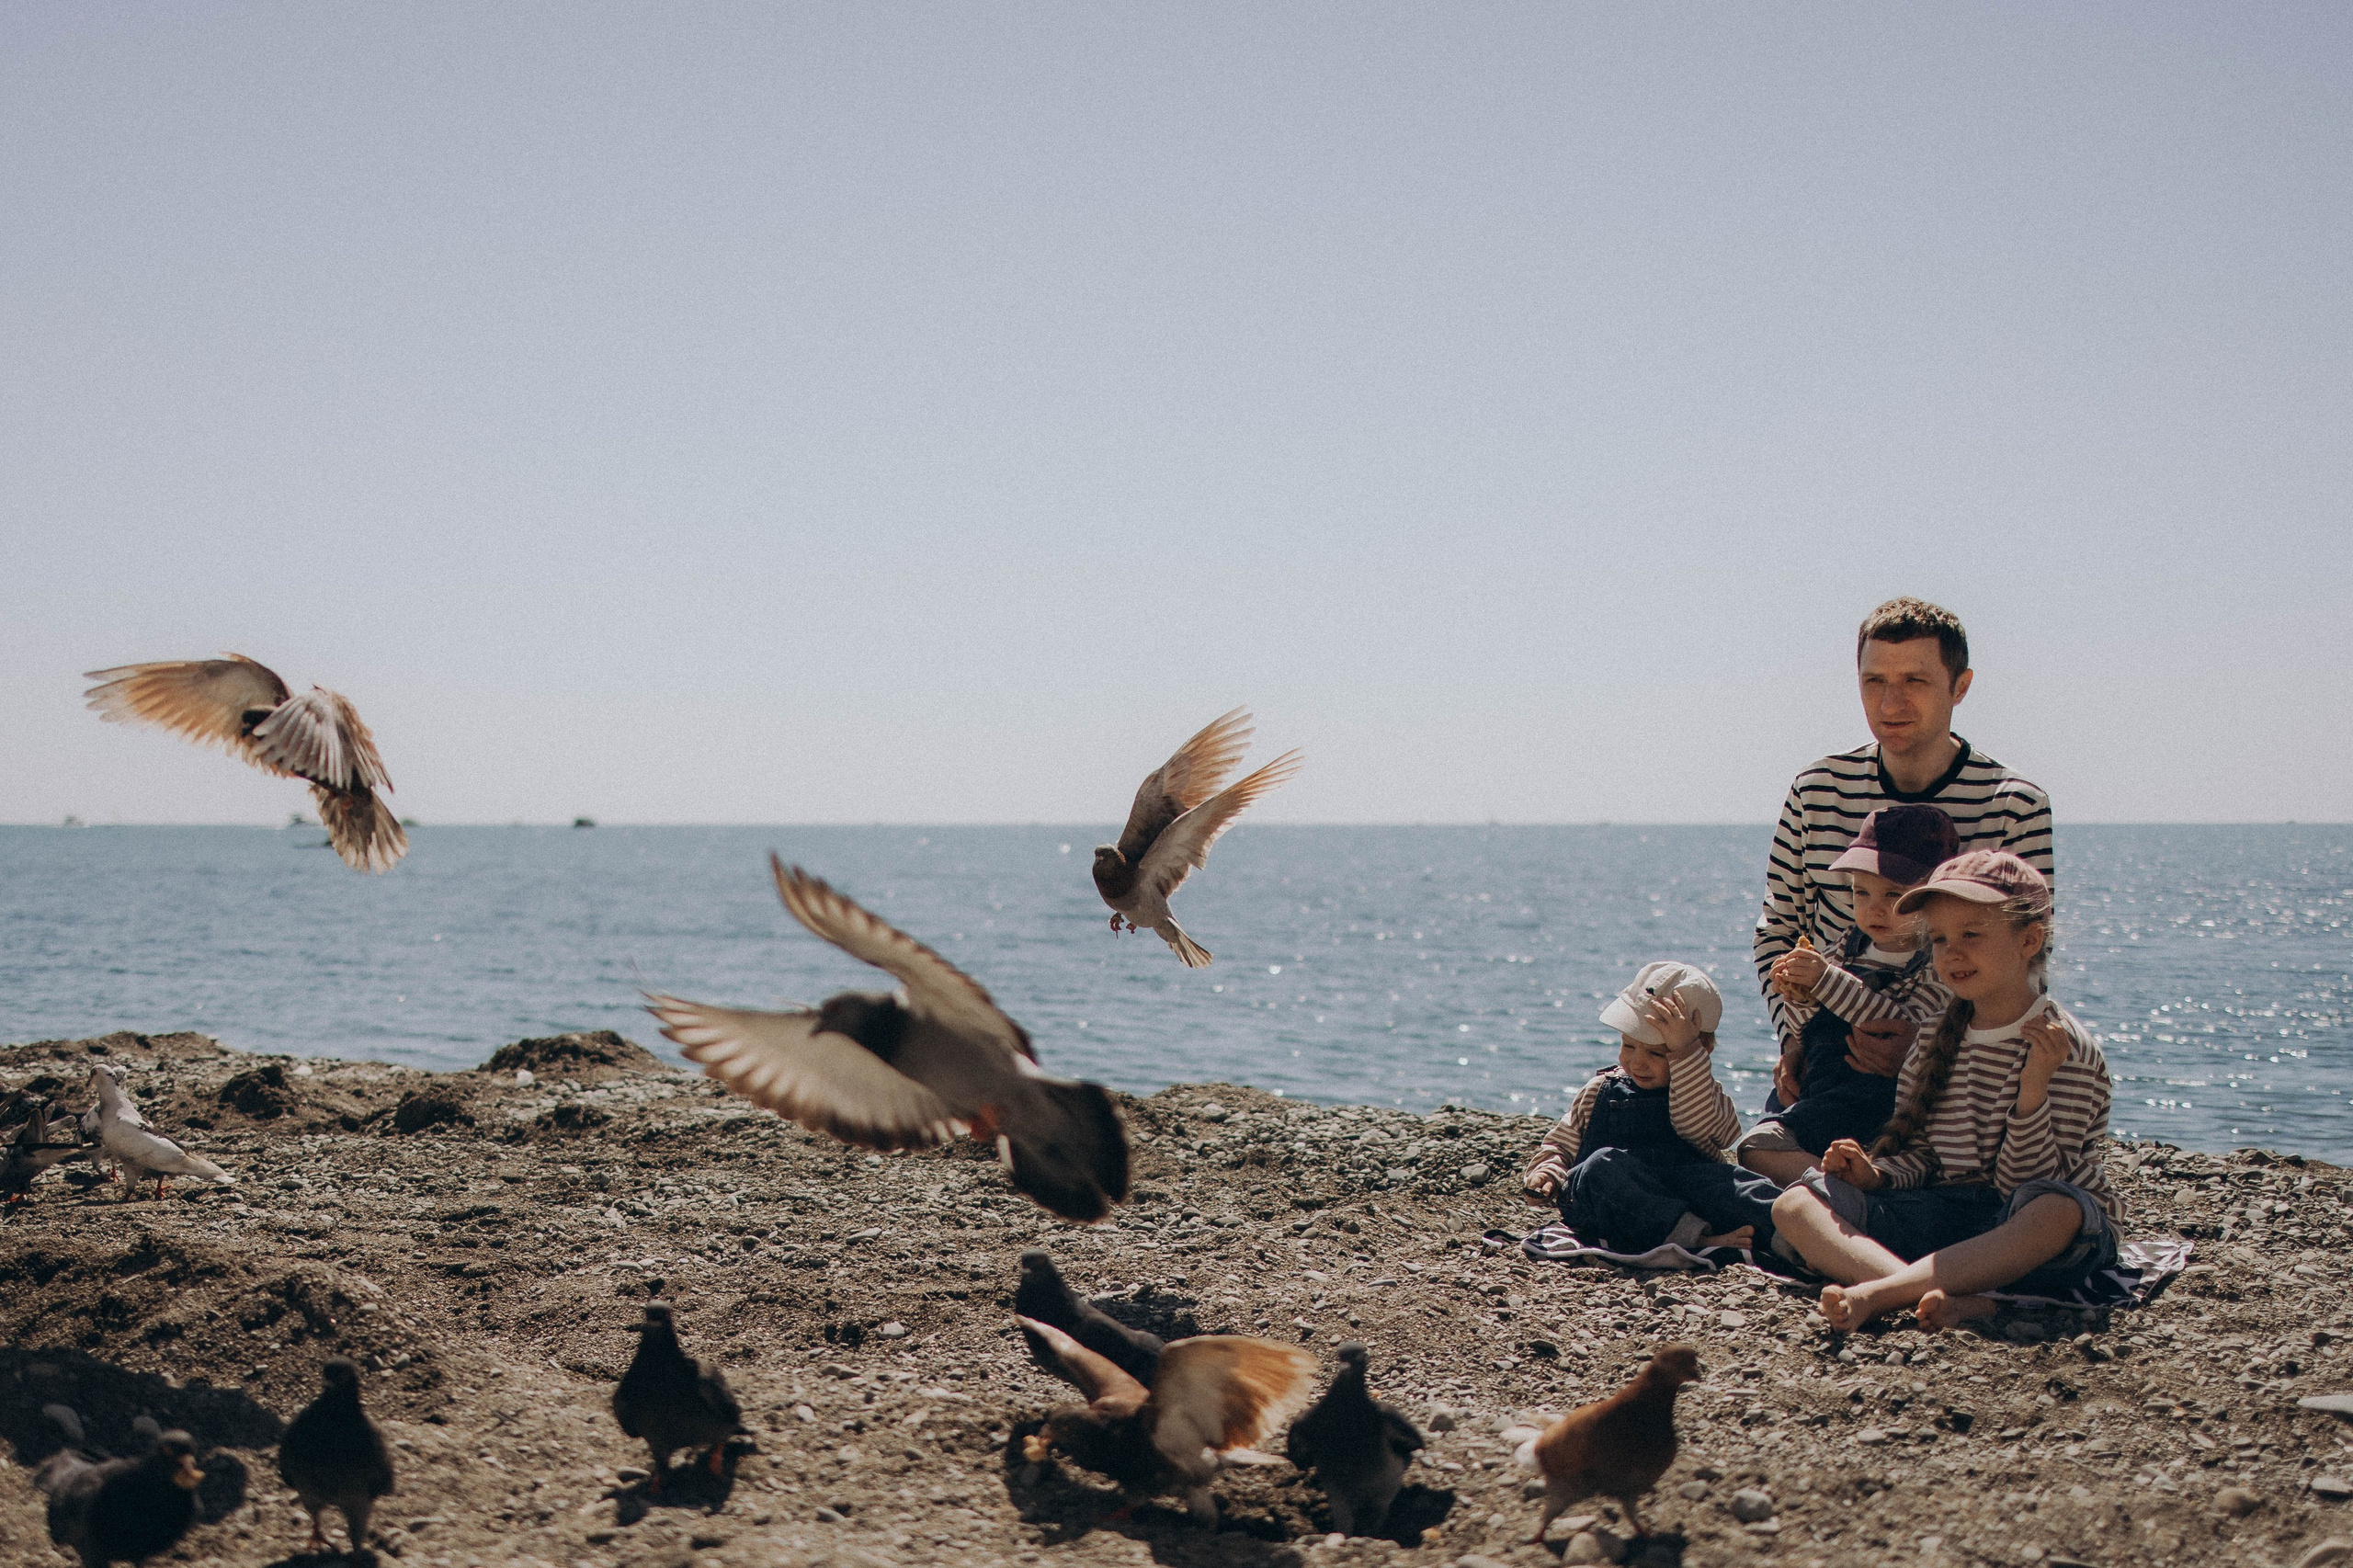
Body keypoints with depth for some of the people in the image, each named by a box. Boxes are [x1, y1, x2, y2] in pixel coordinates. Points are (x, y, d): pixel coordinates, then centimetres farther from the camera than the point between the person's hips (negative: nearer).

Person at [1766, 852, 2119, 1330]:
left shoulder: (2066, 1049, -9)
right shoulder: (1936, 1041, 10)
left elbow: (2024, 1185, -14)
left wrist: (2033, 1088, -28)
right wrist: (1877, 1174, -8)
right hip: (1946, 1214, 6)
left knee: (2057, 1210, -41)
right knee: (1796, 1204, -13)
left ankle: (1875, 1293, -45)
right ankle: (1955, 1298, -39)